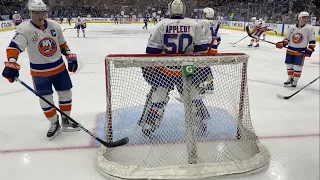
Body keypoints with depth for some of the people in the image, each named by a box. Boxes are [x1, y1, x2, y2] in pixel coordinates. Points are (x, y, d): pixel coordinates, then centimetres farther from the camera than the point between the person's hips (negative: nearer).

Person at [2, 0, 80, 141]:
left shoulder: (54, 25, -2)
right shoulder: (24, 29, -15)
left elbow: (62, 44, 11)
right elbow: (14, 47, -22)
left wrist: (71, 57, 3)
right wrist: (11, 64, -36)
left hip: (59, 67, 4)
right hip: (39, 72, -3)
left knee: (66, 93, 9)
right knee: (46, 100, 2)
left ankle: (66, 121, 29)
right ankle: (54, 125, 22)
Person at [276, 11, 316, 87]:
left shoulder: (310, 28, -6)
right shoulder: (292, 27, 1)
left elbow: (312, 41, -4)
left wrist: (309, 50, -13)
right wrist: (282, 43, -5)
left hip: (301, 51, -3)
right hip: (290, 50, 3)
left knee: (297, 67, -2)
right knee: (289, 65, 11)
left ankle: (295, 80, 15)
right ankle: (290, 78, 30)